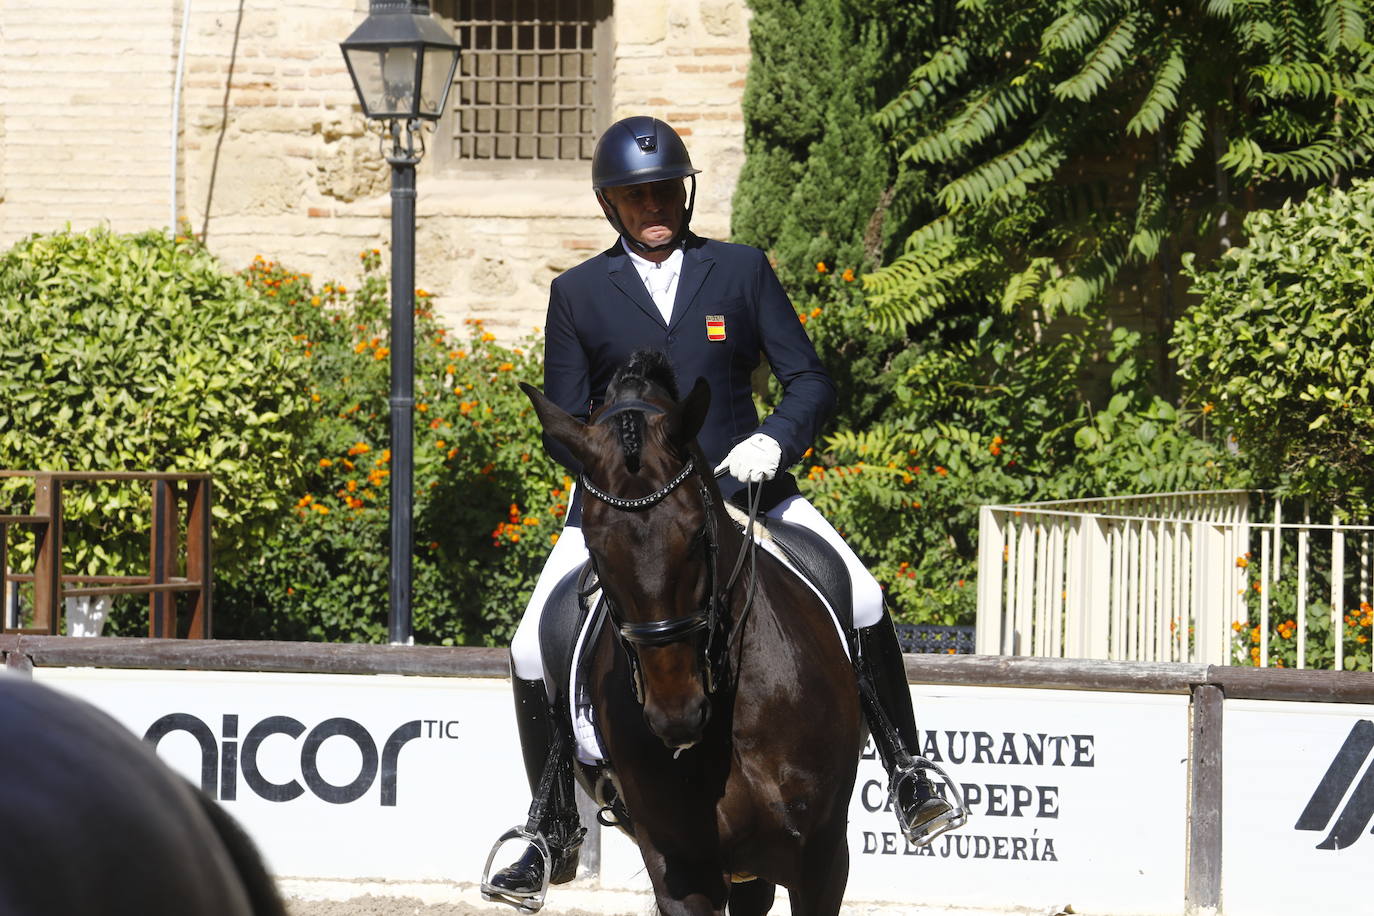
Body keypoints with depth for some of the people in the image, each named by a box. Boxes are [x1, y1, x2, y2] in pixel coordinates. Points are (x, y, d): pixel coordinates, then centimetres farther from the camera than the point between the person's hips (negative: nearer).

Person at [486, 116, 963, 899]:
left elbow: (811, 381, 2)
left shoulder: (743, 271, 5)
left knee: (863, 603, -18)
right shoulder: (578, 293, 5)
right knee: (535, 652, -12)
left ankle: (910, 782, -1)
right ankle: (554, 839, 6)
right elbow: (564, 427, 3)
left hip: (739, 486, 0)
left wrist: (774, 438, -20)